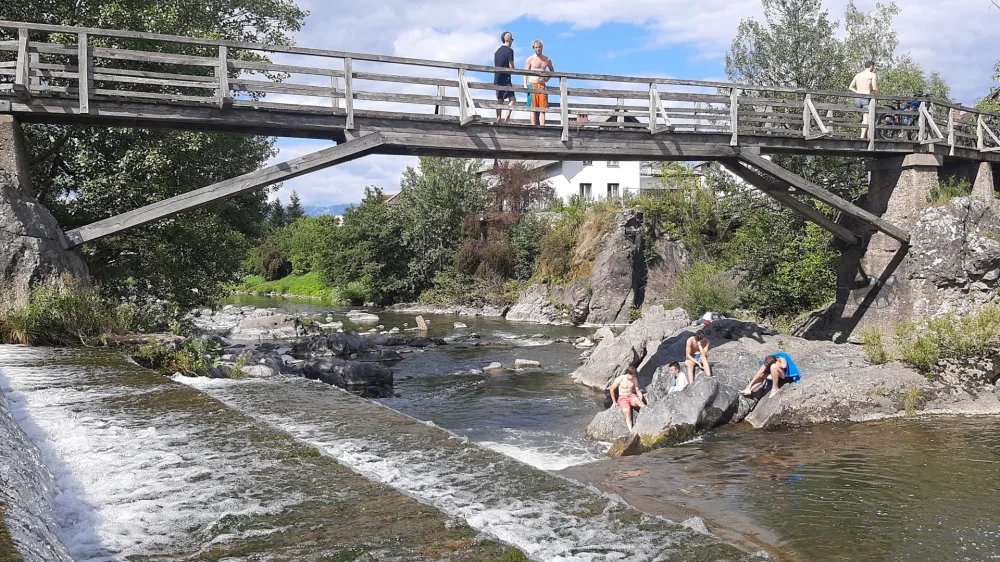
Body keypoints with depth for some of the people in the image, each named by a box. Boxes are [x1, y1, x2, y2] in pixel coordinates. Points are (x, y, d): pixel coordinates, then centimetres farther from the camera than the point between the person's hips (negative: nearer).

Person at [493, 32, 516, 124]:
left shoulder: (497, 51, 16)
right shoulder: (509, 50, -6)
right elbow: (511, 66, -10)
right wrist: (513, 70, 9)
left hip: (497, 79, 7)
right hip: (506, 78, -7)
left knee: (500, 100, 8)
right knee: (512, 98, -7)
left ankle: (499, 119, 3)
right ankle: (507, 118, -21)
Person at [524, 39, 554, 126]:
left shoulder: (547, 60, 12)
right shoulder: (530, 59, 3)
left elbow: (552, 70, 28)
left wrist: (548, 78, 10)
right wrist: (525, 85, -10)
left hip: (542, 86, 3)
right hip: (533, 85, -3)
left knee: (543, 108, -5)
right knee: (533, 108, -6)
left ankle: (542, 126, -8)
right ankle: (534, 126, -7)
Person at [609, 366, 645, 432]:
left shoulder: (634, 379, 1)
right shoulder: (620, 379, -11)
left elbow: (637, 390, 8)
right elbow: (612, 389, -2)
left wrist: (640, 396, -15)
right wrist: (614, 402, 2)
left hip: (631, 396, 3)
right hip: (623, 398, -3)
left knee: (635, 400, -38)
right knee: (627, 412, -31)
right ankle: (630, 431, -44)